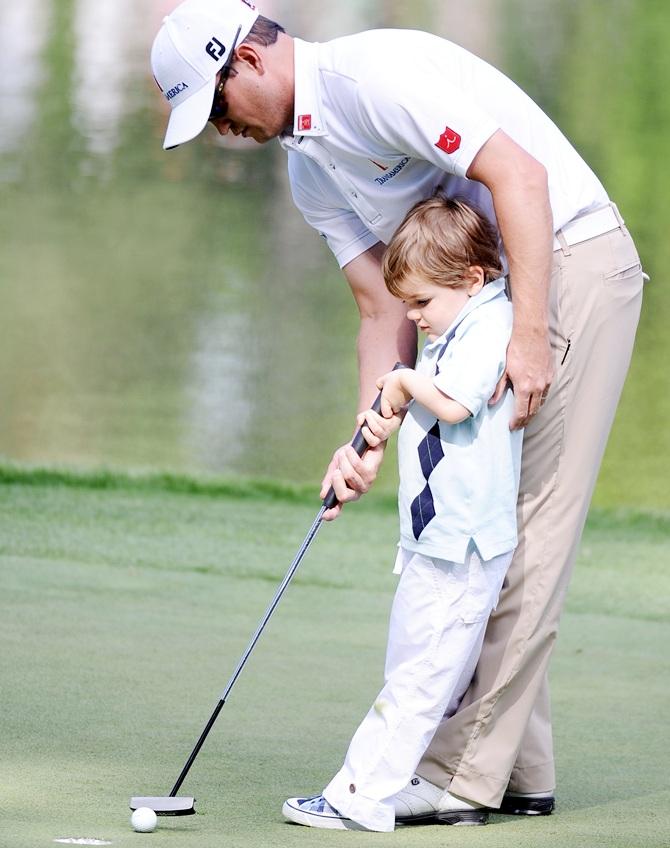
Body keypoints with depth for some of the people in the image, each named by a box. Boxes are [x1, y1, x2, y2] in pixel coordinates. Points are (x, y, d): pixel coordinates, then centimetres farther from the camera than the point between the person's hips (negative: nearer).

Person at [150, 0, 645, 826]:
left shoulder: (377, 74, -17)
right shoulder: (309, 169, 12)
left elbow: (518, 174, -23)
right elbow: (386, 305, 9)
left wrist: (530, 334, -26)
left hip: (572, 265, -10)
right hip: (484, 296, 10)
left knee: (525, 527, -10)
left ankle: (465, 773, -10)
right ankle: (518, 770, 15)